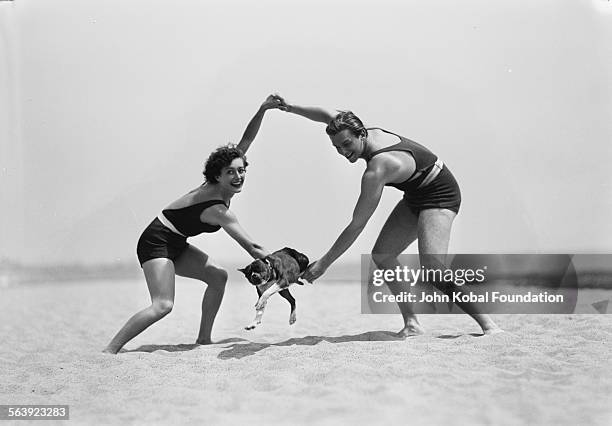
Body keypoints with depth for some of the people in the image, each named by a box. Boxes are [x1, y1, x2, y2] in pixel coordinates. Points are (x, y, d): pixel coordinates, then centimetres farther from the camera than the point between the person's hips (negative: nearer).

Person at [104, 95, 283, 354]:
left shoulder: (217, 187, -2)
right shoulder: (218, 211, -25)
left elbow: (246, 140, 2)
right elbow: (252, 248, -21)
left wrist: (262, 110, -7)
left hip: (176, 245, 10)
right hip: (157, 242, -10)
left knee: (218, 276, 5)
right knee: (163, 305, -22)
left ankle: (203, 339, 12)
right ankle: (109, 350, -18)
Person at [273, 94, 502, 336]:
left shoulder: (377, 169, -32)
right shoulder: (372, 133, -9)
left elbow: (356, 227, -29)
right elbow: (330, 116, 9)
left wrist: (324, 263, -23)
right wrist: (290, 108, 8)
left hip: (439, 197, -10)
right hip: (416, 196, 10)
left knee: (432, 266, -28)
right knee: (381, 256, 0)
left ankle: (487, 323, -18)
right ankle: (411, 323, 0)